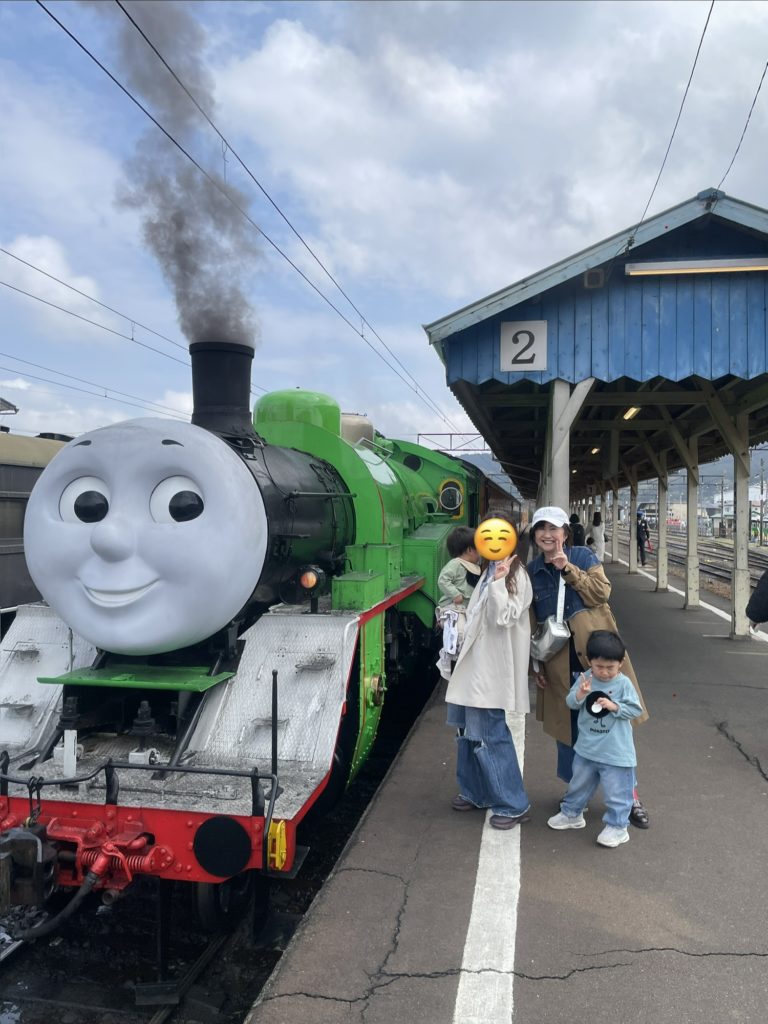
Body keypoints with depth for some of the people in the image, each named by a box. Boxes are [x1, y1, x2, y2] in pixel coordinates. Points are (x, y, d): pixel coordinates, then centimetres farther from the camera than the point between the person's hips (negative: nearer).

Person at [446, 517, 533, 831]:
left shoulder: (516, 576, -11)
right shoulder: (489, 572, 13)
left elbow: (502, 617, -22)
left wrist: (499, 581, -26)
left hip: (492, 668, -9)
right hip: (475, 664, 9)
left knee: (489, 734, -7)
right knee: (469, 729, 16)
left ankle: (513, 805, 5)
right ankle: (475, 792, 32)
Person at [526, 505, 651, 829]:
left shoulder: (583, 556, 1)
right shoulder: (532, 570, 6)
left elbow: (602, 592, -9)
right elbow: (531, 621, 8)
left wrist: (568, 569, -16)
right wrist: (536, 662, 6)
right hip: (560, 661, 2)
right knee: (569, 727, 9)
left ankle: (628, 794, 17)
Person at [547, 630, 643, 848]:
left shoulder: (624, 684, -11)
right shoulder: (585, 679, -4)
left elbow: (635, 710, -10)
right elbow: (571, 702, -6)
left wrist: (614, 706, -24)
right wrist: (580, 694, -26)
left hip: (615, 752, -4)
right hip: (586, 748, 4)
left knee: (616, 790, 2)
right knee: (579, 783, 21)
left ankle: (617, 827, 18)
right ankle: (571, 813, 39)